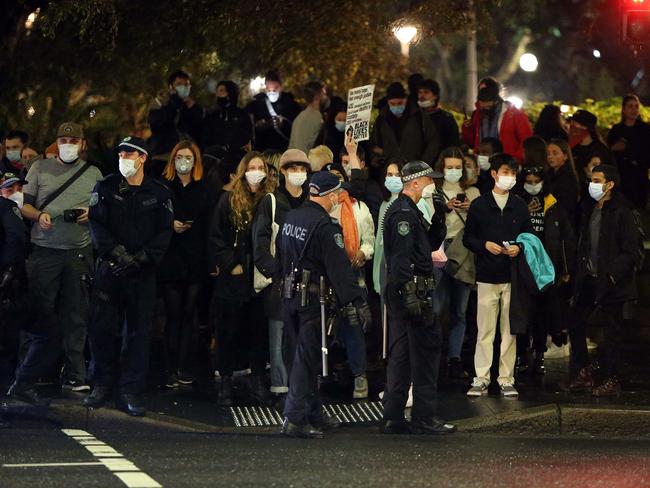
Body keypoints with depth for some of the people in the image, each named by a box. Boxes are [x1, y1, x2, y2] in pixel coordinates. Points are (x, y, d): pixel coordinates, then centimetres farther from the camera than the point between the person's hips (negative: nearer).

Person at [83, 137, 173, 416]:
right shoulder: (106, 188, 5)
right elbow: (97, 225, -3)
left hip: (142, 272, 0)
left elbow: (164, 233, 1)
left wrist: (139, 258, -12)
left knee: (138, 331, -1)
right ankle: (103, 385, 12)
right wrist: (116, 253, -16)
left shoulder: (159, 194, 5)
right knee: (102, 328, -1)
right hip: (109, 268, 0)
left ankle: (130, 392, 2)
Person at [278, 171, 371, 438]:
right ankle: (295, 419, -7)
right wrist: (357, 303, -20)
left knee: (306, 354, 17)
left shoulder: (291, 218, 9)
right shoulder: (324, 226, -18)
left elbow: (281, 254, 18)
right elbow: (339, 268, -21)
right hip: (312, 298, -8)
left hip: (289, 294, 8)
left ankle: (314, 413, 25)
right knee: (307, 358, -4)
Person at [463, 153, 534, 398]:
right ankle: (481, 379, 1)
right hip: (487, 275, -2)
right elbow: (467, 238, 6)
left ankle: (506, 380, 7)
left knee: (510, 329, 3)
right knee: (485, 330, -3)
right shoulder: (479, 205, 4)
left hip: (513, 276, 2)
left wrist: (518, 248, -6)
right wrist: (485, 245, -12)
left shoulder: (520, 206, 10)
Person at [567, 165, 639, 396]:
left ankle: (612, 380, 9)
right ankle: (584, 374, 20)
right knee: (576, 326, 9)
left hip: (610, 283, -8)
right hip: (589, 281, 8)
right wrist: (579, 276, 10)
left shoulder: (621, 212, -11)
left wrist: (613, 275, -19)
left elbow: (631, 252, -14)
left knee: (611, 332, 0)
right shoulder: (591, 211, 12)